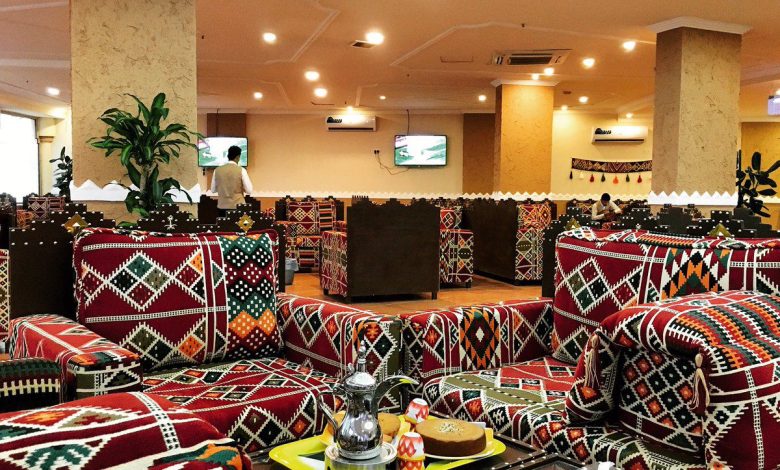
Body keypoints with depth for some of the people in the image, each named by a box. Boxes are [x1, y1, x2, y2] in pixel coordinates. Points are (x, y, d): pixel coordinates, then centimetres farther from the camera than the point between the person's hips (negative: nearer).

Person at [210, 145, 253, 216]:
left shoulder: (217, 170, 2)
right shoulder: (241, 170, -7)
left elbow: (213, 190, 11)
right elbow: (249, 191, -6)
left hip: (222, 206, 3)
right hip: (237, 206, -3)